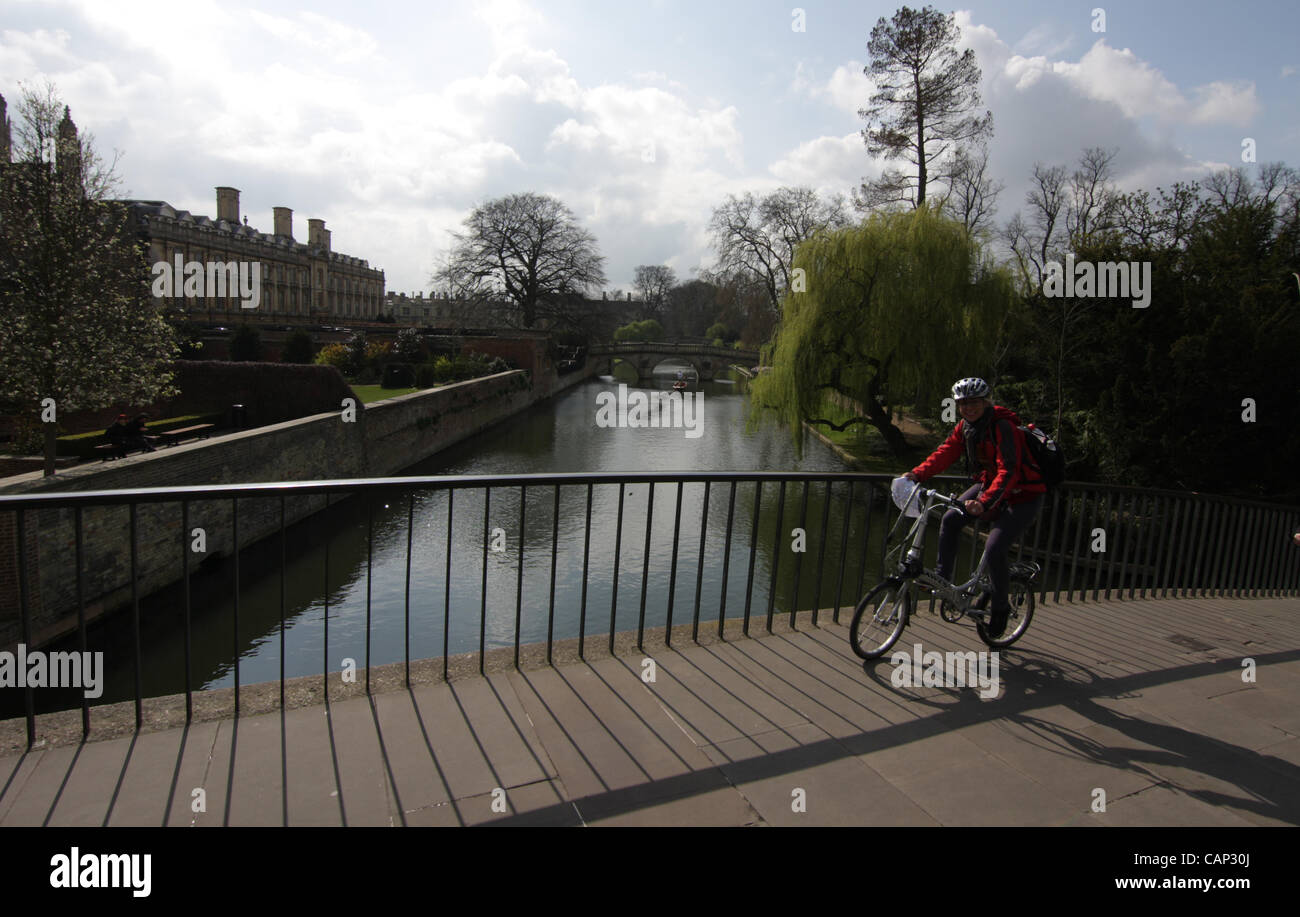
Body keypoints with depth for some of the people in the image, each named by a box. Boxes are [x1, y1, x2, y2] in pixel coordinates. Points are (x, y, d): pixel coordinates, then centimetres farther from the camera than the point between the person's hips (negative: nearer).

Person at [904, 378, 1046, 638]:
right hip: (989, 483, 7)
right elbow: (945, 453, -7)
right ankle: (942, 578, -1)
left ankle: (1000, 607, 8)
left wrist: (984, 502, -50)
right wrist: (917, 474, -23)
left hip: (1023, 495, -7)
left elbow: (1008, 472, -36)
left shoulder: (1003, 427, -26)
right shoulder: (965, 426, -3)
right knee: (951, 519, -15)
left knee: (994, 552, -17)